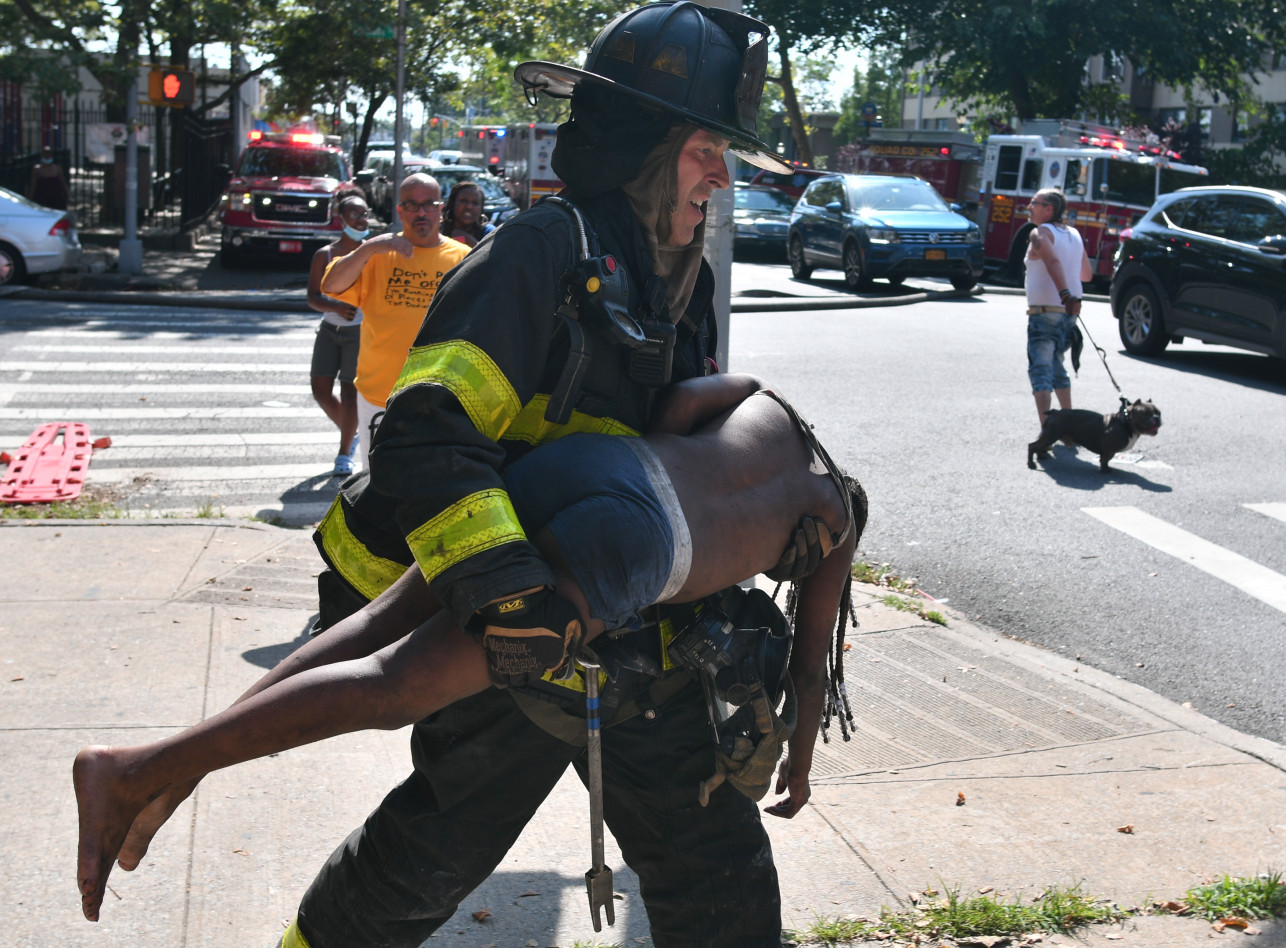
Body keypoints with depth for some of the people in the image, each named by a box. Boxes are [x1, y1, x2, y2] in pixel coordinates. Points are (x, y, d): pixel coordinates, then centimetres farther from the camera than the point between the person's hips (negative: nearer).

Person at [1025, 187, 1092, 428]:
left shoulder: (1040, 233, -7)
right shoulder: (1075, 235, 14)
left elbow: (1053, 261, -26)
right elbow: (1087, 274, 20)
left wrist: (1065, 294, -37)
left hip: (1044, 311, -8)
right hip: (1070, 313, 8)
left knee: (1040, 370, -9)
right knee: (1056, 366, 23)